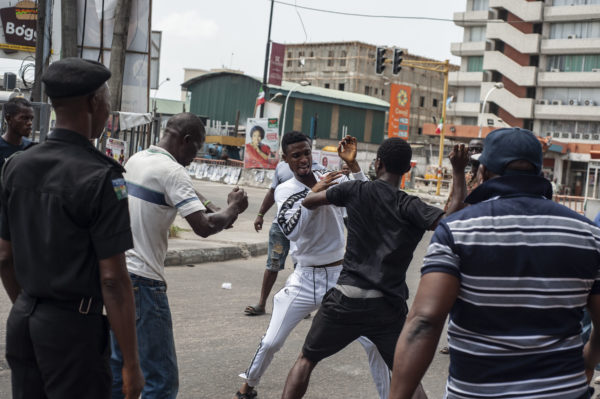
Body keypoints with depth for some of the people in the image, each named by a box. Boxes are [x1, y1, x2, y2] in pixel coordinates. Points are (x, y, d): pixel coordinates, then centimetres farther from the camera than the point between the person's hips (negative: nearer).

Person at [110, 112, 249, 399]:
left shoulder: (136, 160, 11)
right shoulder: (172, 171, -15)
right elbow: (204, 227, -22)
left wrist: (204, 211, 19)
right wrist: (233, 208, -4)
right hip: (142, 279, -9)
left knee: (118, 365, 20)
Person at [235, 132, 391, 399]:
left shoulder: (333, 180, -2)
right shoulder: (284, 190, -3)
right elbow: (292, 231, -20)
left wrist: (353, 165, -26)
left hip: (341, 276, 0)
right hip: (304, 279, 0)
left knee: (374, 342, -4)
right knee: (271, 343, 4)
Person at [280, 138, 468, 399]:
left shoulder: (356, 190, -1)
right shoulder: (409, 207, -5)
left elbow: (308, 202, 10)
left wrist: (323, 183, 31)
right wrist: (459, 173, -14)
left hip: (347, 299, 0)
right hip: (388, 306, 0)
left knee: (306, 359, 19)